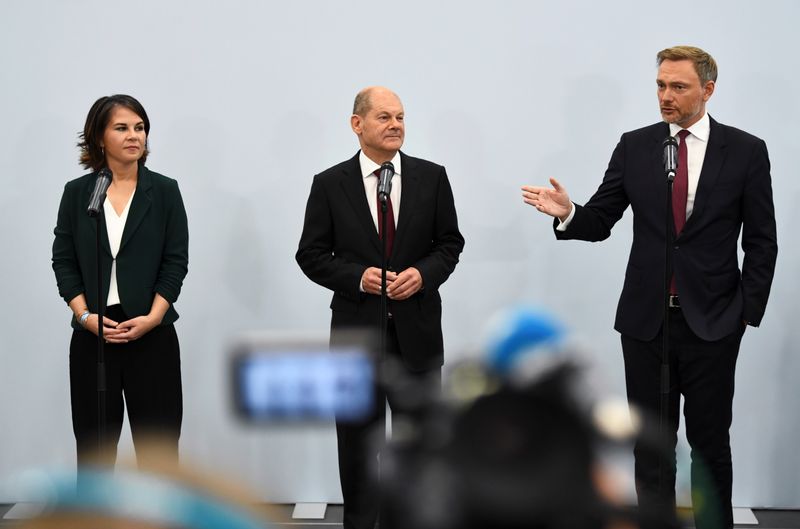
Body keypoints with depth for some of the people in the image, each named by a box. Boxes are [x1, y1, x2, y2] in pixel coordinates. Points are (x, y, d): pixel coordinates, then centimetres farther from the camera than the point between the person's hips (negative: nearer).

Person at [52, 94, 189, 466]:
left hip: (152, 334, -1)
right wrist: (85, 316, -10)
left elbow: (176, 262, -1)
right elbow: (63, 261, 4)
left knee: (158, 440, 0)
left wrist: (151, 318, -12)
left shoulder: (164, 191, 2)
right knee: (94, 440, 6)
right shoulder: (76, 192, 5)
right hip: (92, 334, 1)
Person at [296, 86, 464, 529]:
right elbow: (311, 254, -1)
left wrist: (424, 274, -14)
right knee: (357, 438, 9)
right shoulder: (329, 184, -2)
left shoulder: (432, 177, 2)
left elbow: (450, 242, 6)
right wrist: (359, 277, -16)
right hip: (356, 328, -1)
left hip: (416, 328, 1)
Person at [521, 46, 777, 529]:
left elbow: (762, 242, -1)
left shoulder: (746, 151, -3)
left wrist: (749, 312, -5)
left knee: (710, 441, 7)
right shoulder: (635, 146, 3)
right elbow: (600, 221, 2)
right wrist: (568, 213, -19)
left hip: (711, 321, -2)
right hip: (646, 317, 2)